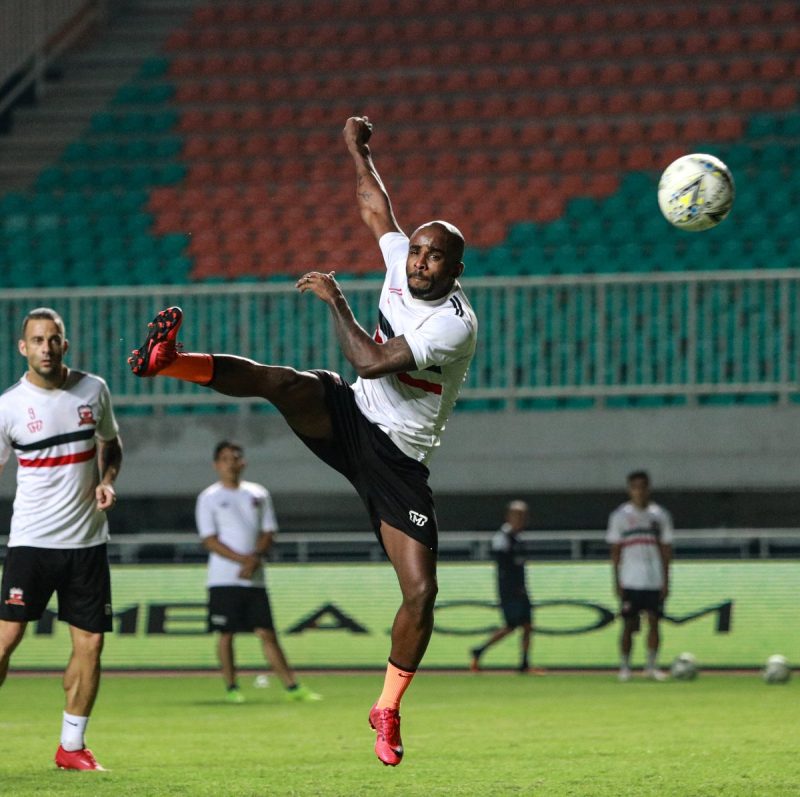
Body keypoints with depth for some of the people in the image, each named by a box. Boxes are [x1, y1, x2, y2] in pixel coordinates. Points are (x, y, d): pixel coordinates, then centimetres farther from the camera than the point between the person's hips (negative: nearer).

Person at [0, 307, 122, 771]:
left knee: (91, 643, 1)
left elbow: (111, 444, 20)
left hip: (88, 540, 3)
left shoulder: (93, 390, 3)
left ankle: (72, 746, 13)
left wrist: (107, 483, 0)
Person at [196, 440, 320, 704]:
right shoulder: (209, 498, 1)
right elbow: (210, 540, -5)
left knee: (267, 633, 1)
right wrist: (243, 559, -15)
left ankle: (292, 687, -1)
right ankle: (231, 688, 6)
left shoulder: (258, 494, 12)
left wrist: (256, 559, -10)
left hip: (255, 579, 2)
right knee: (226, 633, -1)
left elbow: (268, 533, 9)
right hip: (224, 579, -2)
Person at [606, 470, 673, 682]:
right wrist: (616, 581, -3)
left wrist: (666, 580, 1)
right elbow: (615, 551, 4)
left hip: (654, 581, 1)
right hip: (629, 582, -1)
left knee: (654, 621, -1)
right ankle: (624, 667, 6)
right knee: (629, 624, -1)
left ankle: (652, 666, 5)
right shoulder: (620, 516, 3)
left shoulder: (660, 515, 7)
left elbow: (666, 549, 8)